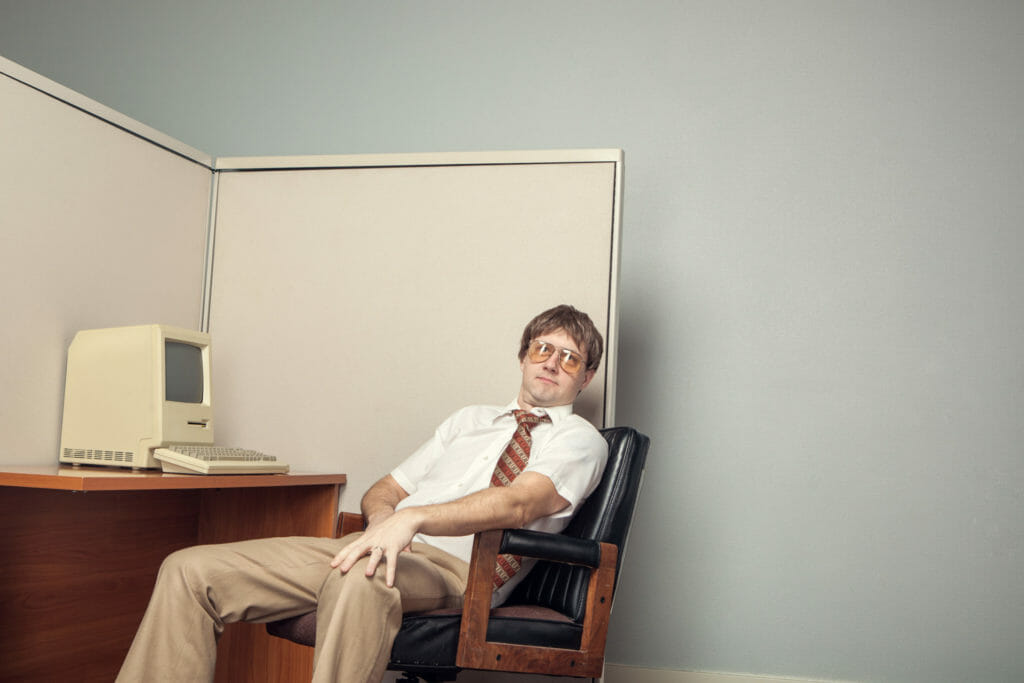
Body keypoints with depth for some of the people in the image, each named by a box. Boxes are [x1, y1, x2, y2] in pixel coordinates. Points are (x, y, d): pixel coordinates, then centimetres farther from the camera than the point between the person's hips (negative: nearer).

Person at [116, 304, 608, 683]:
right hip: (380, 544, 7)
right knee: (189, 570, -10)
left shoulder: (579, 439, 9)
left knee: (361, 580, -43)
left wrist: (413, 518, -27)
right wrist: (384, 517, -1)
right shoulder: (470, 419, 29)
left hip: (454, 566, -6)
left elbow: (517, 504, -13)